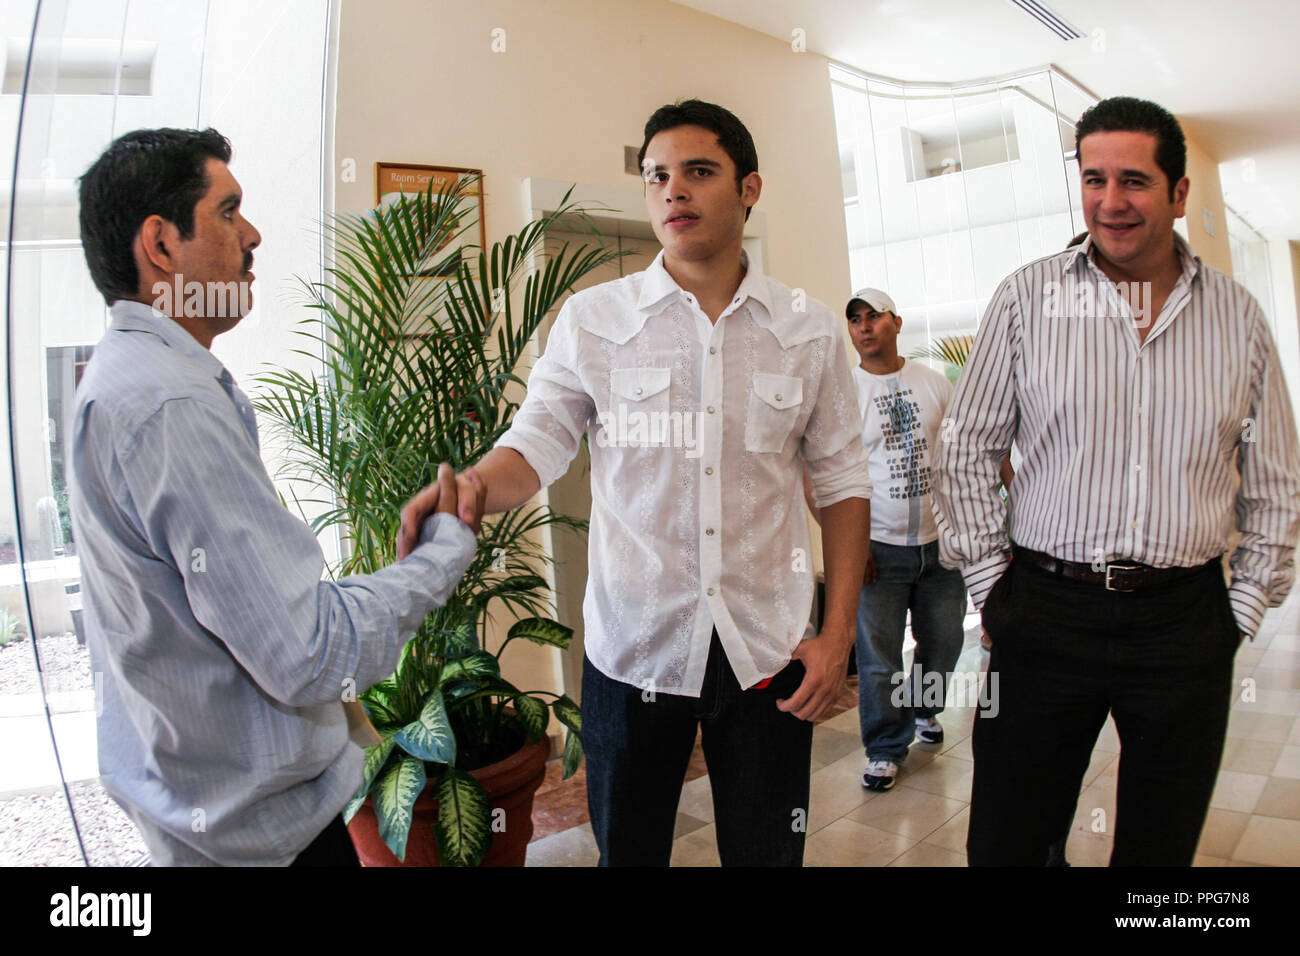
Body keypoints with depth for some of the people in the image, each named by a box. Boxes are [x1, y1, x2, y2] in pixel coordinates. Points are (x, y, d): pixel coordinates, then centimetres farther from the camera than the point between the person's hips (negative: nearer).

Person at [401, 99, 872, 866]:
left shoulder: (810, 330, 2)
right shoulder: (592, 320, -1)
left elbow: (842, 484, 5)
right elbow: (536, 444, -4)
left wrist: (839, 633, 0)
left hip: (767, 650, 1)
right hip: (632, 649, 0)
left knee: (767, 852, 16)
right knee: (628, 850, 16)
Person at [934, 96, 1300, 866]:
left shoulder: (1238, 315, 5)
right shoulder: (1026, 298, -1)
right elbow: (969, 454, 2)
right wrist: (992, 585, -1)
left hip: (1186, 621, 2)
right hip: (1045, 611, -2)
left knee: (1162, 846, 16)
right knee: (1005, 842, 7)